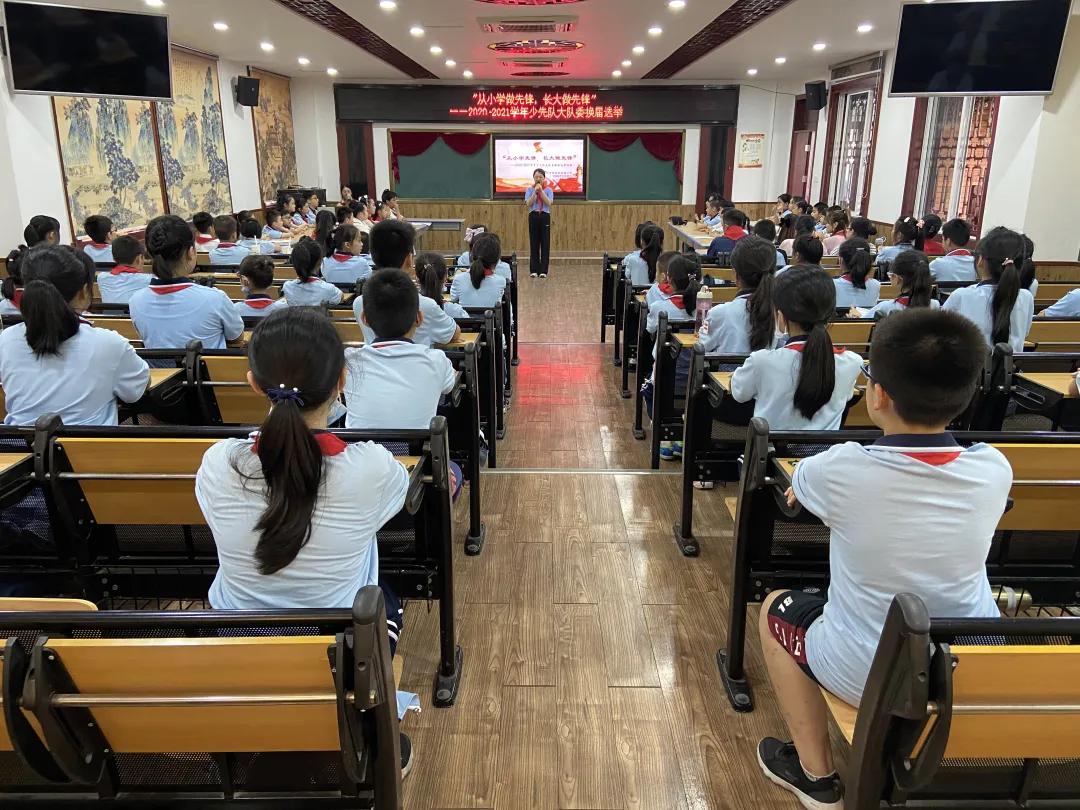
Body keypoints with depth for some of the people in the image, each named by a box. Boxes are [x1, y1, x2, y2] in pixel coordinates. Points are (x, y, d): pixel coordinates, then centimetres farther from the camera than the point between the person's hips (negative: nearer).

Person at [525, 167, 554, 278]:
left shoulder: (549, 190, 4)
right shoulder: (529, 189, 5)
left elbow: (549, 203, -11)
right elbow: (528, 204, -8)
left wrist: (541, 191, -14)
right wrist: (535, 191, -14)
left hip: (545, 217, 0)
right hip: (533, 217, 0)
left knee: (545, 243, -1)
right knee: (534, 244, 1)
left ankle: (543, 270, 3)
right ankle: (534, 270, 6)